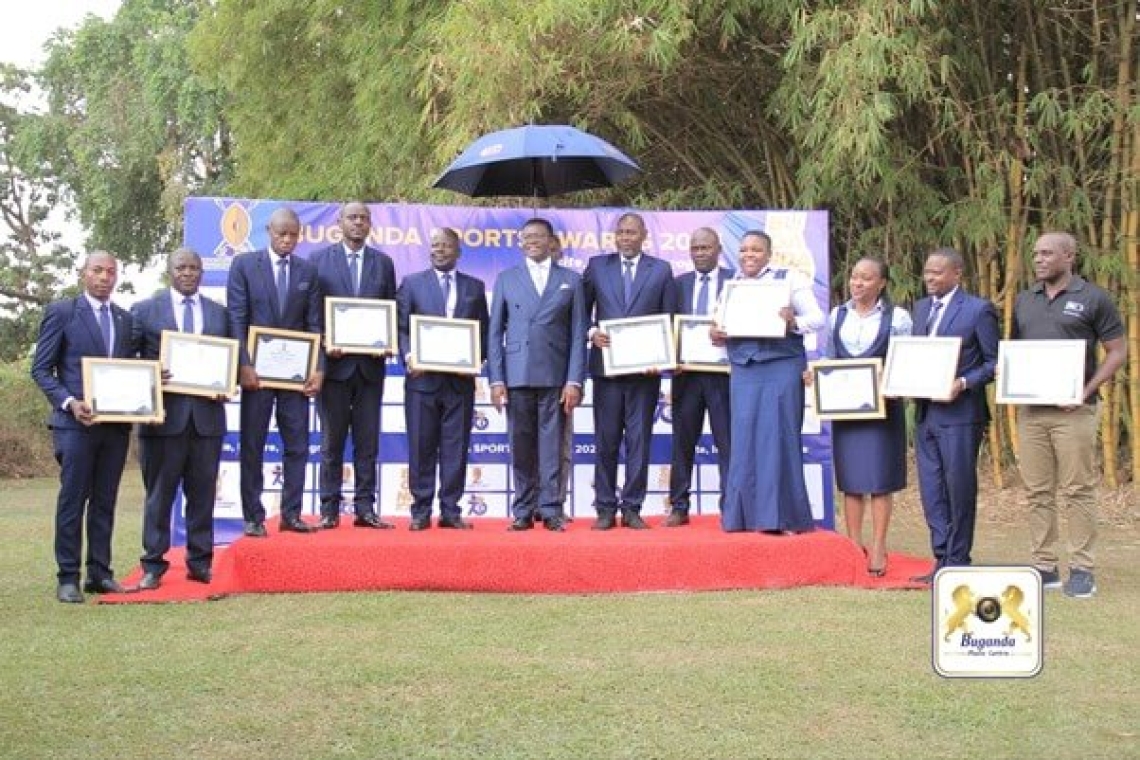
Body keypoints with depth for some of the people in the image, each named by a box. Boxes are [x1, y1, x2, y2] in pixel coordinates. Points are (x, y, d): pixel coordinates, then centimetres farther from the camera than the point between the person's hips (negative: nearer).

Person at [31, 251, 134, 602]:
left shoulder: (125, 319, 13)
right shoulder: (61, 312, 0)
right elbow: (41, 369, -2)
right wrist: (69, 402, -16)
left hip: (116, 422, 5)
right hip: (76, 422, -4)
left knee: (105, 501, 8)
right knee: (73, 500, -1)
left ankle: (100, 573, 15)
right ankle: (68, 578, 5)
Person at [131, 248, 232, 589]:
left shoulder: (219, 313, 13)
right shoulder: (145, 310, 6)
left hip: (207, 415, 2)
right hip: (164, 414, -2)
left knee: (203, 493, 7)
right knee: (160, 493, 3)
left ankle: (200, 562, 15)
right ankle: (153, 565, 10)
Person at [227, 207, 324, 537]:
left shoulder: (308, 271, 8)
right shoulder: (244, 264, 1)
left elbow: (314, 324, 5)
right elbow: (236, 319, -4)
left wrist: (317, 369, -5)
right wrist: (244, 366, -13)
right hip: (257, 370, -2)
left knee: (297, 445, 4)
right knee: (252, 446, 4)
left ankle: (291, 514, 12)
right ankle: (253, 517, 10)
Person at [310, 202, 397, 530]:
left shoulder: (383, 262, 11)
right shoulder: (319, 259, 5)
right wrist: (323, 346, -11)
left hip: (370, 364, 2)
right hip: (334, 362, -2)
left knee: (368, 442, 5)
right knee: (332, 440, 4)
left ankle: (365, 508, 10)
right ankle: (329, 509, 9)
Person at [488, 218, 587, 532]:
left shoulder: (571, 280, 10)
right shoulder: (506, 278, 12)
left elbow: (578, 334, 5)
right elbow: (495, 332, 9)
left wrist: (575, 381, -4)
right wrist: (496, 379, 0)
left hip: (555, 376, -1)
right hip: (517, 375, 1)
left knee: (552, 447, -1)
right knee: (521, 447, 3)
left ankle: (550, 510, 5)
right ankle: (523, 511, 9)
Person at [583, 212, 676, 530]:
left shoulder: (661, 270, 7)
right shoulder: (597, 266, 9)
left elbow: (668, 320, 5)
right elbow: (581, 310, 10)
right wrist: (592, 332, -10)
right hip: (606, 364, 0)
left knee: (639, 440, 2)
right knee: (606, 440, 3)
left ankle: (632, 508, 10)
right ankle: (605, 509, 10)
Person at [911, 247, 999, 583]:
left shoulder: (979, 310, -5)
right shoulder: (921, 307, 15)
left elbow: (994, 363, -4)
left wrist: (963, 383, -18)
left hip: (960, 414, -6)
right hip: (926, 413, 7)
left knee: (959, 489, 1)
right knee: (931, 491, 7)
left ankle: (957, 562, 12)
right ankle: (942, 559, 15)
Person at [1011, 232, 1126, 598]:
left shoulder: (1093, 299, -2)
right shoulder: (1024, 300, 13)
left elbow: (1117, 351, -2)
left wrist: (1086, 391, -13)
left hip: (1073, 411, -5)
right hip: (1030, 410, 5)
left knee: (1078, 491, -2)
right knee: (1038, 492, 7)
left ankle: (1082, 570, 4)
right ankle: (1045, 567, 14)